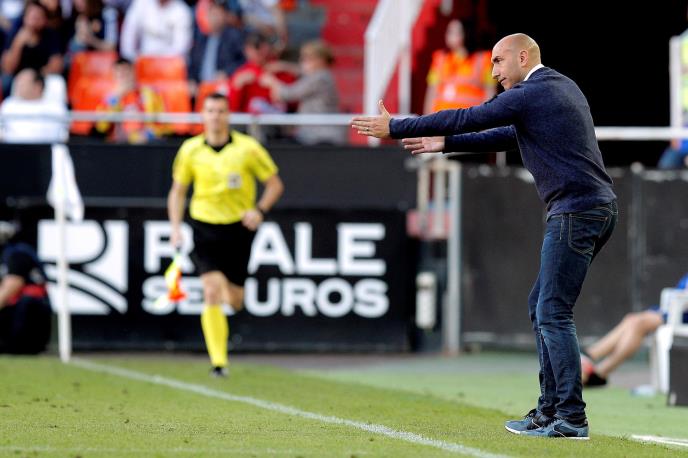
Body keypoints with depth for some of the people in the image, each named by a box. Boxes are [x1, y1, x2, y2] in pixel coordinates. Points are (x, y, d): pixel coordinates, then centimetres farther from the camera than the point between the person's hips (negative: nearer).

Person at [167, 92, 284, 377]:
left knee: (234, 301, 5)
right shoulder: (190, 150, -1)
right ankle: (218, 362, -14)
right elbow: (177, 191, 11)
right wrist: (176, 228, 0)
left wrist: (259, 210, -14)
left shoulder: (247, 148, -6)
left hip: (238, 228, 0)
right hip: (205, 228, 0)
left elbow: (275, 184, 2)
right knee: (212, 292, -17)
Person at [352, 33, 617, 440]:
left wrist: (394, 127, 1)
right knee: (543, 307, 14)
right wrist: (446, 143, 31)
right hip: (599, 208, 10)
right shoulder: (563, 88, 19)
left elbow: (467, 119, -7)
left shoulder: (531, 94, -9)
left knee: (553, 314, -9)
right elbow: (509, 136, 29)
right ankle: (550, 409, 13)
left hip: (575, 212, -10)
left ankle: (572, 418, -11)